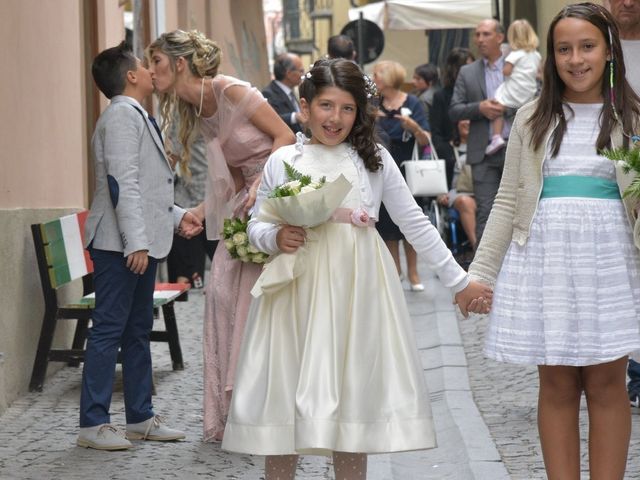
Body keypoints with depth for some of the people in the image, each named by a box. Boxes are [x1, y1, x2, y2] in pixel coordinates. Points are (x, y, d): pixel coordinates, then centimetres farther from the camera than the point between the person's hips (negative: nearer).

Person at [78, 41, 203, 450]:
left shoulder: (138, 117, 19)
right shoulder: (121, 115, -12)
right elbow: (121, 183, -19)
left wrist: (176, 216, 14)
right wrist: (135, 243, -23)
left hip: (142, 241, 10)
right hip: (120, 244, -10)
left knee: (139, 329, 13)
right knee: (109, 328, -7)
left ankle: (140, 417, 20)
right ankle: (93, 423, -4)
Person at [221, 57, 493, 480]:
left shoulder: (374, 159, 6)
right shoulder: (282, 161, 5)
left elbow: (415, 224, 8)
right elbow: (256, 225, 10)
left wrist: (459, 281, 8)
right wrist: (275, 237, -13)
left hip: (355, 291, 0)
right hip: (296, 291, 0)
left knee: (352, 398, 3)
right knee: (284, 398, 0)